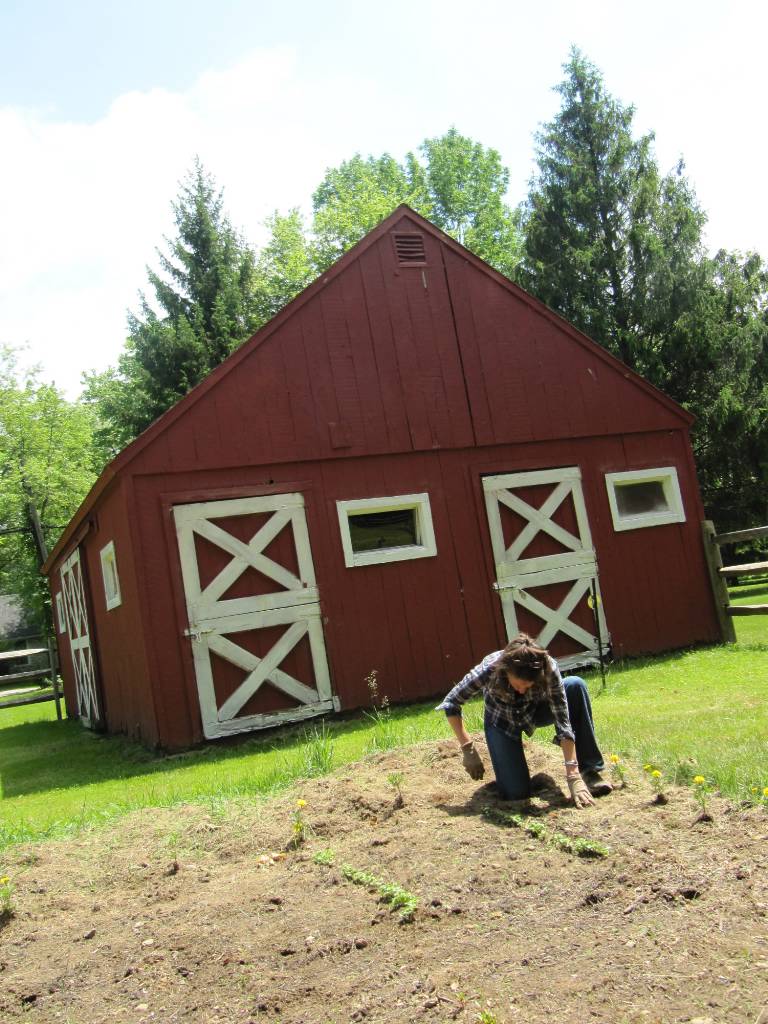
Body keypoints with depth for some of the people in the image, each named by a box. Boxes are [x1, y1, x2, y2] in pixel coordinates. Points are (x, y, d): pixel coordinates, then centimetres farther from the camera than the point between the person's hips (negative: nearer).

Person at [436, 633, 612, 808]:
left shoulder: (548, 669, -34)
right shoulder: (489, 669, -35)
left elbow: (563, 721, -33)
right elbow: (450, 703, -22)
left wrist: (573, 776, -38)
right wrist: (468, 749, -26)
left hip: (535, 711, 1)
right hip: (502, 722, -1)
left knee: (576, 685, -27)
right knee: (516, 792, -19)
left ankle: (589, 770, -18)